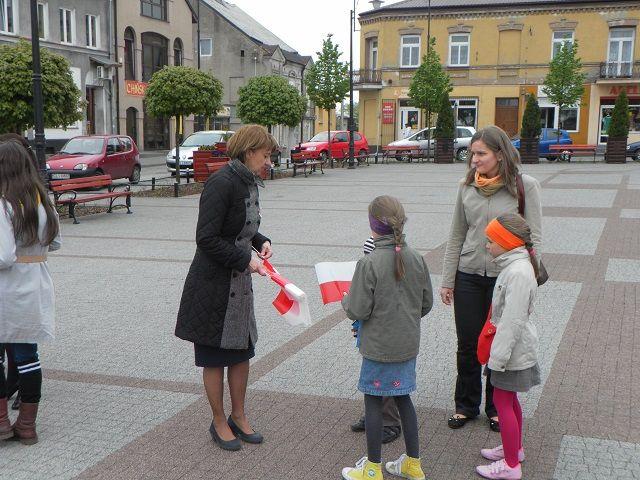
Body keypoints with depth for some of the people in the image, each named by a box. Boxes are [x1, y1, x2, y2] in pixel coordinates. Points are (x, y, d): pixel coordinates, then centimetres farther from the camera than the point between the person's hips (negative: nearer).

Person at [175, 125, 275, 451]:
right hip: (212, 285, -9)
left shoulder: (248, 183, 7)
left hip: (239, 283, 9)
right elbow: (207, 239, -22)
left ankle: (238, 417, 31)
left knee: (242, 351, 16)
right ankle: (219, 422, 23)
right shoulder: (221, 184, -21)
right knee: (214, 357, 7)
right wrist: (246, 260, -20)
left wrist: (260, 241, 2)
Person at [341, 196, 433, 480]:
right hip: (408, 344, 6)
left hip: (379, 347, -5)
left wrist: (346, 300, 3)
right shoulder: (417, 259, -4)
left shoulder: (368, 264, -20)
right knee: (402, 398, 19)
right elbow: (426, 304, 5)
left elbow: (358, 311, -18)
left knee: (373, 402, 9)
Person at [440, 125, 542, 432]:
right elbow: (456, 237, 7)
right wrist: (447, 281, 6)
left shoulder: (525, 186, -8)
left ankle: (496, 408, 29)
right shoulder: (467, 187, 2)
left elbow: (534, 238, -7)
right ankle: (466, 405, 29)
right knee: (467, 346, 11)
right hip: (469, 277, 3)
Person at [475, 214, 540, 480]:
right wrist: (497, 353, 21)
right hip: (512, 347, 10)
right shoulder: (514, 266, 6)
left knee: (502, 401, 0)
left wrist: (498, 357, -21)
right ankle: (514, 448, 39)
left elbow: (512, 321, -26)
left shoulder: (518, 272, -26)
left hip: (514, 349, -10)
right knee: (509, 399, 22)